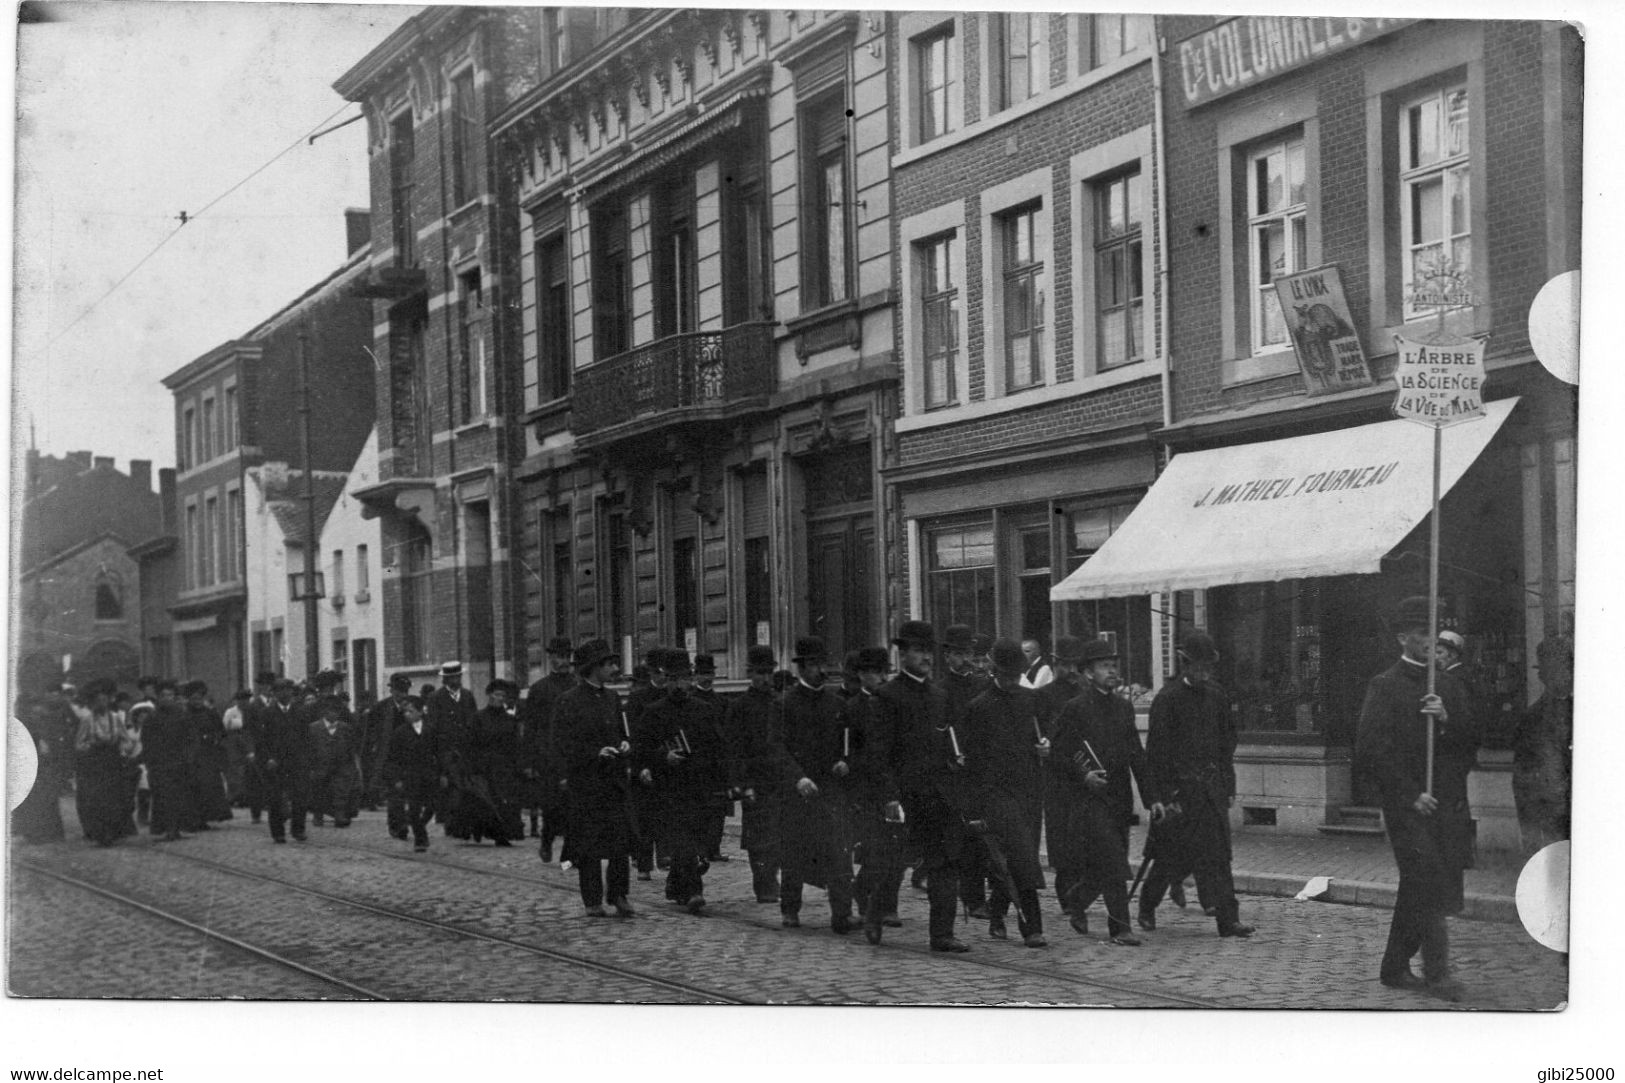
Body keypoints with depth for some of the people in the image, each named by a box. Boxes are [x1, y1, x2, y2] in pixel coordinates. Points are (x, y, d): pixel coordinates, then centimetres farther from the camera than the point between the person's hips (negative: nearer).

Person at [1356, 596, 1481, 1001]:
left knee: (1417, 889, 9)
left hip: (1449, 805, 6)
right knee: (1428, 885, -15)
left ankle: (1396, 968, 19)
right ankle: (1437, 973, -15)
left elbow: (1471, 743, 13)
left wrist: (1447, 720, -8)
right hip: (1407, 806, -6)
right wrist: (1411, 795, -12)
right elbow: (1371, 751, -7)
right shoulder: (1384, 686, -1)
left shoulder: (1449, 687, 16)